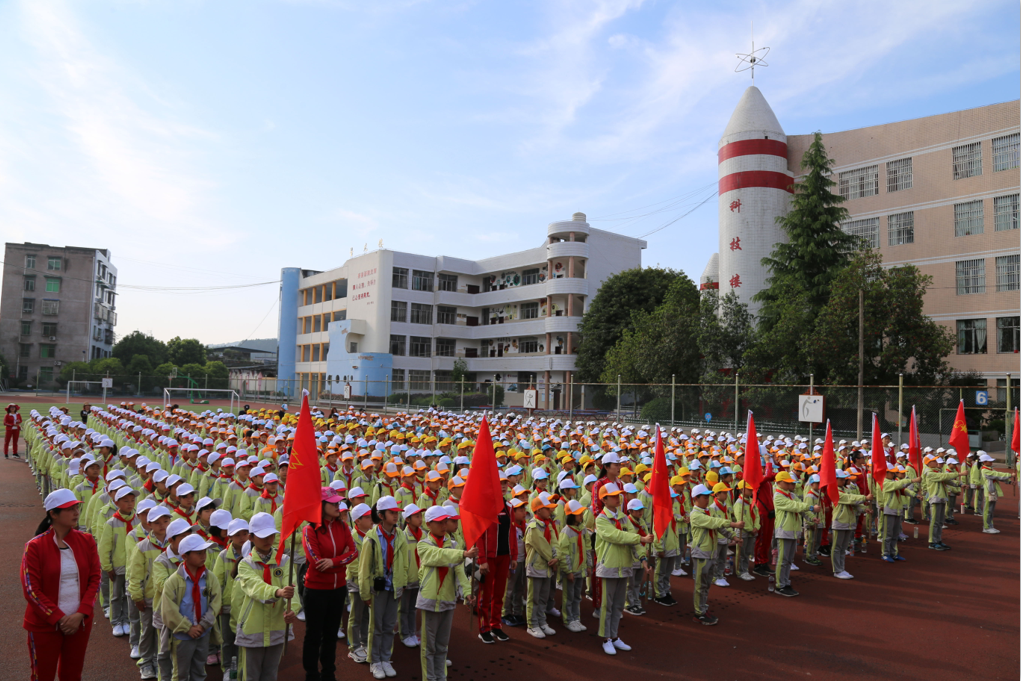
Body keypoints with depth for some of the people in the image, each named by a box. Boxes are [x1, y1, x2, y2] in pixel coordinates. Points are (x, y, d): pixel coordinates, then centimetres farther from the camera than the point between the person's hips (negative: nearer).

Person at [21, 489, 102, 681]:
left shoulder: (86, 541, 0)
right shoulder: (35, 546, -10)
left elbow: (95, 580, 1)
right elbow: (31, 590, -10)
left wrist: (81, 614, -10)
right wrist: (58, 618, -13)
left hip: (80, 622, 3)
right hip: (44, 625, -3)